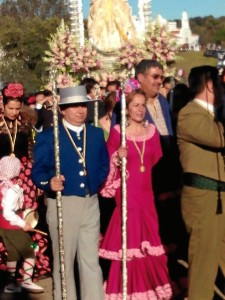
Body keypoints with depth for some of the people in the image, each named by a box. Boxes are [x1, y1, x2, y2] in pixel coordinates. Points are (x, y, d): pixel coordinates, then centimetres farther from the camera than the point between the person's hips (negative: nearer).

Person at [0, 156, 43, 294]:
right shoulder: (12, 188, -22)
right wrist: (23, 224, -18)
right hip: (12, 227, -8)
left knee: (13, 254, 16)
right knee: (30, 252, 6)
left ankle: (12, 283, 21)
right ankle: (27, 281, 9)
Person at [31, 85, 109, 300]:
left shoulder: (97, 134, 9)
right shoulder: (47, 136, -4)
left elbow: (103, 165, 16)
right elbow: (37, 171, -8)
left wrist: (95, 183, 1)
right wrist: (50, 183, -27)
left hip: (91, 204, 4)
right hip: (62, 205, -3)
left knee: (91, 261, 9)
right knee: (63, 263, 8)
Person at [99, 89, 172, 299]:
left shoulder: (152, 132, 10)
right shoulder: (117, 132, -4)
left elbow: (158, 163, 15)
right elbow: (106, 167, -4)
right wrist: (118, 159, -22)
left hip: (146, 196, 4)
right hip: (126, 197, -4)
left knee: (149, 242, 9)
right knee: (126, 243, -2)